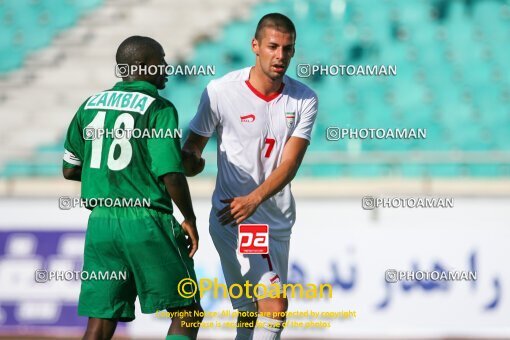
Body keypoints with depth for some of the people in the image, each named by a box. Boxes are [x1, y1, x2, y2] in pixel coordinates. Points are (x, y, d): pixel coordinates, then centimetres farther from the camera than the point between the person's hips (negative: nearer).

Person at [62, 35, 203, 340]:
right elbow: (170, 174, -16)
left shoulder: (90, 106, 11)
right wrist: (189, 218, -3)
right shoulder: (159, 109, -7)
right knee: (187, 313, 7)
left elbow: (70, 170, 16)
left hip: (101, 221, 6)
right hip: (147, 221, -6)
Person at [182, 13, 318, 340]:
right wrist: (192, 160, -24)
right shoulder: (221, 91, -10)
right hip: (232, 219, -5)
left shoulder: (304, 100, -1)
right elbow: (191, 147, 1)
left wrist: (254, 199, -27)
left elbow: (290, 163, -10)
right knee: (275, 303, -20)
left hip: (278, 223, 5)